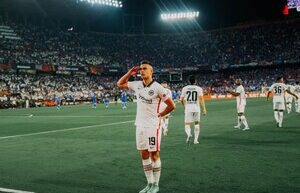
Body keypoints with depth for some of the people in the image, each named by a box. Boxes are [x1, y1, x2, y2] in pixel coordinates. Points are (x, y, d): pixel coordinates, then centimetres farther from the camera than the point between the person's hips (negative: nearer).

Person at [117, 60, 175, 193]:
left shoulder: (157, 87, -12)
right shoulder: (137, 85, 5)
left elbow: (171, 106, -8)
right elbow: (120, 84, 17)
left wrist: (159, 115, 0)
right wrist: (130, 73, 5)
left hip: (152, 126, -6)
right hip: (140, 125, 6)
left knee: (154, 155, 2)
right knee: (144, 155, 10)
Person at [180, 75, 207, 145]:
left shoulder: (185, 88, 5)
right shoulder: (199, 88, 1)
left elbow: (182, 99, 8)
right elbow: (201, 99, -10)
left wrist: (184, 106, 26)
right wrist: (204, 109, -11)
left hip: (188, 109, 0)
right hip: (196, 108, 0)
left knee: (187, 124, 5)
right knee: (197, 123, 18)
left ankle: (189, 134, -25)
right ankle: (196, 139, 17)